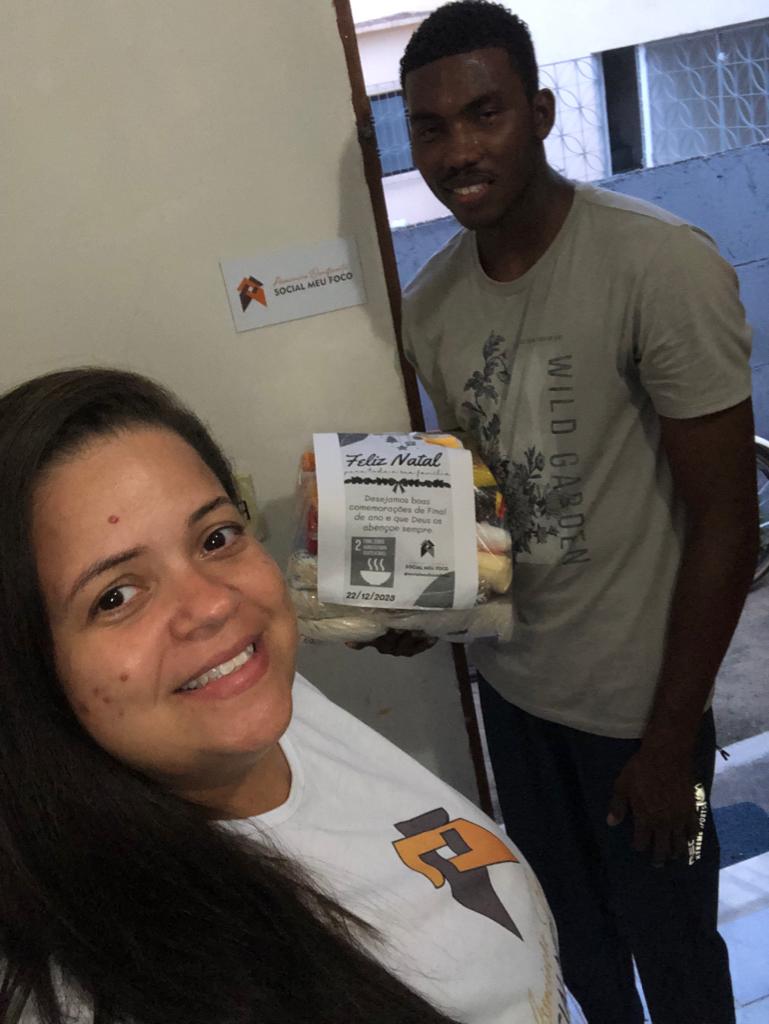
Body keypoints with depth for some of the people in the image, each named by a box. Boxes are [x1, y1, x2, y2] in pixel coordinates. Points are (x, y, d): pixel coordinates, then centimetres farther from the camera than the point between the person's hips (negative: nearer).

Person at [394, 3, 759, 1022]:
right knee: (572, 931, 26)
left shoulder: (661, 267, -22)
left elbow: (724, 518, -18)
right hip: (510, 678, 6)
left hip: (636, 698, -5)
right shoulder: (431, 299, -2)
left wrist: (672, 738, -14)